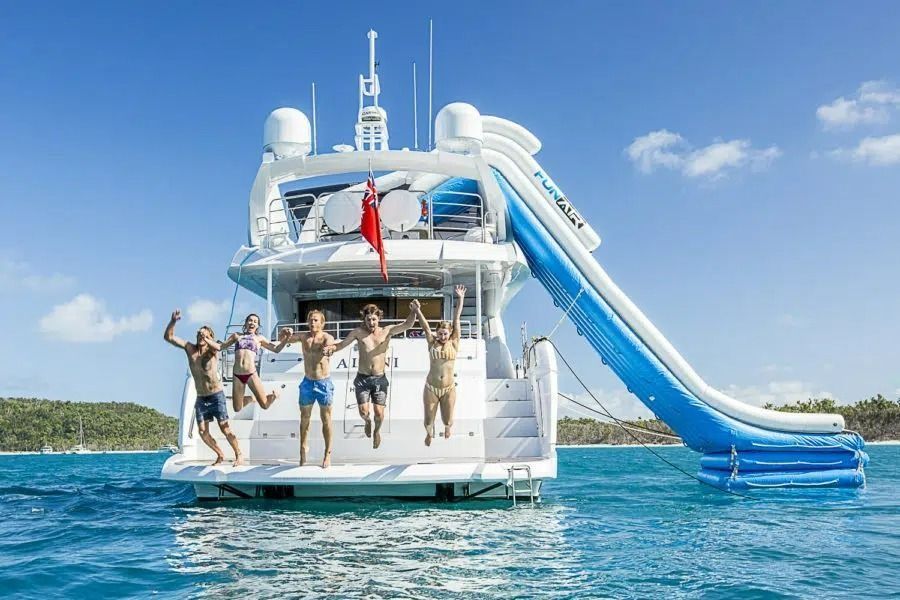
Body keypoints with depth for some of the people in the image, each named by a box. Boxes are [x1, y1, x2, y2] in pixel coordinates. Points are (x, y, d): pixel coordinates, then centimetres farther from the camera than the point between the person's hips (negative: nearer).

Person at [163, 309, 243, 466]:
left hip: (216, 396, -4)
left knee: (224, 428, -5)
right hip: (201, 398, 4)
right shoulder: (190, 349, 1)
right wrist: (173, 322, -23)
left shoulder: (212, 350, -9)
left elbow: (218, 347, -35)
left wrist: (206, 339, -53)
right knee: (203, 432, 3)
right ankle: (220, 455, 21)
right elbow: (168, 337, -6)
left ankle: (239, 455, 9)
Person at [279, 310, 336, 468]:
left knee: (326, 419, 3)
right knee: (304, 418, 12)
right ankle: (304, 447, 29)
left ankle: (328, 452, 11)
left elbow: (330, 346, -31)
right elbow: (283, 339, -1)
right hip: (307, 382, 3)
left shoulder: (327, 338, -10)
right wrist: (285, 332, -24)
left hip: (324, 382, -3)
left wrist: (328, 350, -54)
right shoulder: (303, 336, 0)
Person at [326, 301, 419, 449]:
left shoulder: (387, 331, -3)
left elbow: (407, 325, -13)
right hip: (362, 379, 0)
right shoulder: (359, 332, -3)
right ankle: (367, 421, 38)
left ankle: (377, 431, 34)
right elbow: (342, 344, 2)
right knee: (363, 412, -1)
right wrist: (332, 347, -20)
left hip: (379, 379, 0)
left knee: (379, 413, -1)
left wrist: (413, 311, -32)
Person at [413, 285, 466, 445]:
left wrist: (460, 299, -6)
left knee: (447, 420, 6)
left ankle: (447, 427, 46)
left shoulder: (454, 343, 0)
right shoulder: (432, 343, 1)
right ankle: (429, 434, 44)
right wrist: (417, 310, -22)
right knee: (428, 421, 6)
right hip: (431, 388, 0)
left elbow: (456, 319, -4)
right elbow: (425, 326, -10)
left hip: (449, 389, 0)